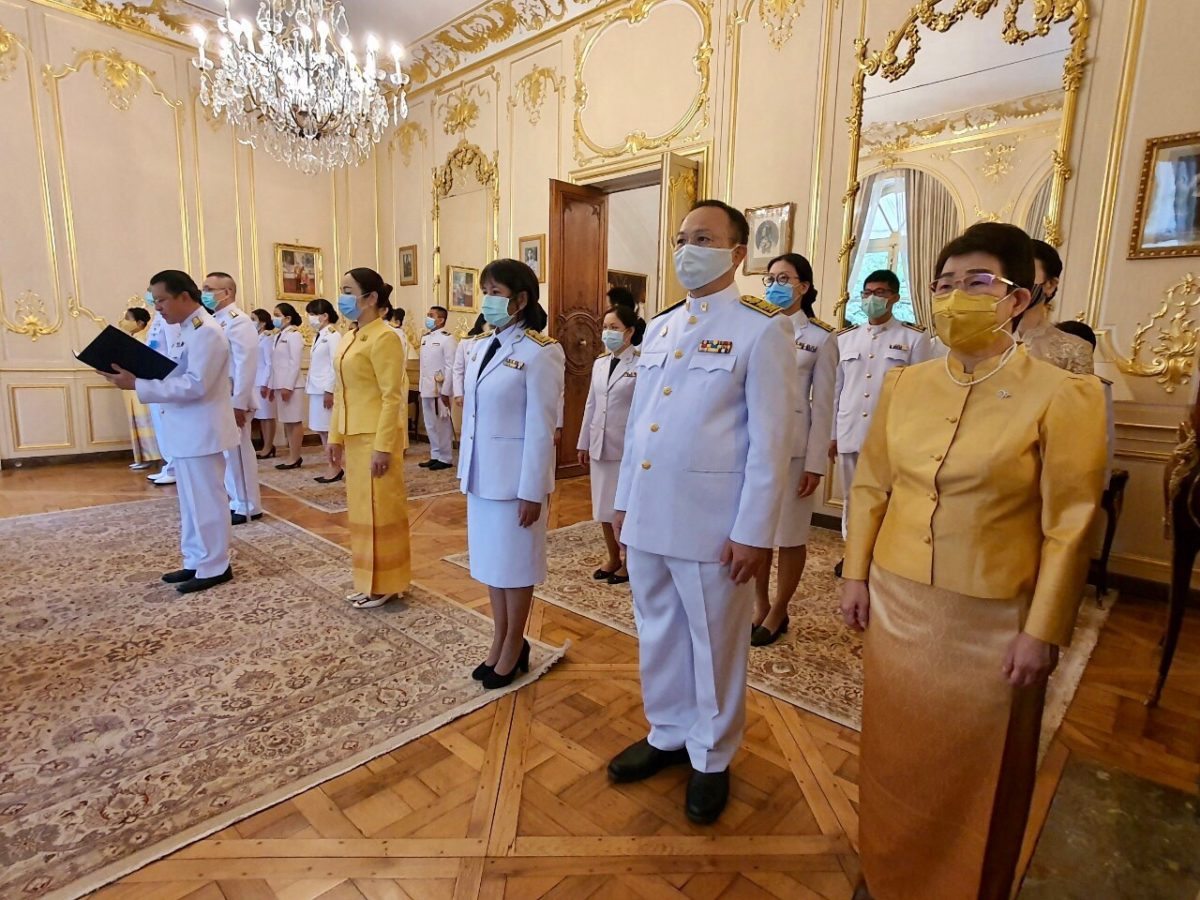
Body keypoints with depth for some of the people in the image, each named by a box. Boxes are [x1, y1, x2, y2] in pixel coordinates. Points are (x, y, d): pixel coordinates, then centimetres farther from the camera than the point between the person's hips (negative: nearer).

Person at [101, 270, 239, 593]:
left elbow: (195, 385, -25)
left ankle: (214, 567, 11)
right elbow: (176, 375, 16)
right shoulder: (186, 330, 15)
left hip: (201, 432, -10)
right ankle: (196, 562, 27)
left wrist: (138, 385, -23)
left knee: (207, 502, 0)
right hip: (186, 431, 10)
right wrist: (135, 374, 1)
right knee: (192, 503, 16)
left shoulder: (206, 332, -17)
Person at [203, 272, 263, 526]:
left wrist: (239, 403, -21)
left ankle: (248, 507, 11)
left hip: (232, 400, -8)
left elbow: (245, 364, -19)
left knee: (237, 453, 0)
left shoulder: (238, 321, -12)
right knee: (225, 453, 14)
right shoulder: (213, 321, 14)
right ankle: (236, 501, 25)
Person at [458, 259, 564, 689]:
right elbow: (471, 415, 12)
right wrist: (465, 470, 12)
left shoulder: (540, 352, -14)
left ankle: (513, 650, 25)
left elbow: (540, 428, -16)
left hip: (516, 475, -7)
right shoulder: (478, 348, 9)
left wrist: (532, 491, -16)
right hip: (482, 473, 7)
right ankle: (500, 642, 33)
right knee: (490, 559, 16)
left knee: (514, 563, 7)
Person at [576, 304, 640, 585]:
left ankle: (629, 563, 23)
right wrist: (584, 442, 14)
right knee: (603, 507, 14)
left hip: (627, 447, -6)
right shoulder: (599, 363, 10)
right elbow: (591, 405, 13)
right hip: (599, 445, 6)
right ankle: (613, 559, 31)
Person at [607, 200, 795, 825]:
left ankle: (711, 758, 34)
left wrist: (753, 532, -13)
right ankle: (667, 734, 41)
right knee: (658, 634, 19)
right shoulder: (659, 327, 12)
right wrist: (623, 499, 13)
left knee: (715, 643, 12)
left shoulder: (760, 329, -8)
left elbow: (771, 440, -11)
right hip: (646, 514, 6)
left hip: (711, 521, -6)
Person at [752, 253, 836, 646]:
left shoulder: (820, 338, 1)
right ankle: (760, 606, 27)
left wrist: (815, 463, -8)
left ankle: (778, 613, 23)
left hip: (793, 446, -3)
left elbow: (823, 404, -2)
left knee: (789, 535, 7)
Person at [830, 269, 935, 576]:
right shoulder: (844, 338, 9)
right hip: (850, 433, 4)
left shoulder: (915, 338, 0)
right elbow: (835, 388, 10)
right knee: (852, 498, 14)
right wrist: (831, 434, 9)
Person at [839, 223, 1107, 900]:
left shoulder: (1061, 396, -10)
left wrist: (1044, 631, -9)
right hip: (896, 603, 4)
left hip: (992, 621, -3)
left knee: (977, 768, 16)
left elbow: (1069, 527, -9)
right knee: (895, 751, 19)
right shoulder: (904, 385, 2)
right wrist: (856, 575, 6)